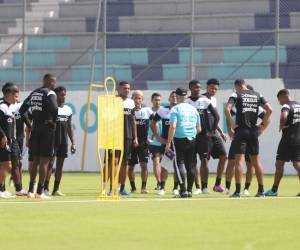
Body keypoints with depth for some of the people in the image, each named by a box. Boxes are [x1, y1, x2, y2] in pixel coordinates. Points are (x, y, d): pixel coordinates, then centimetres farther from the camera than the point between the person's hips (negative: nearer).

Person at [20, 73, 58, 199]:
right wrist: (54, 121, -11)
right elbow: (54, 108, -27)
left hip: (35, 129, 7)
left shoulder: (34, 93, 13)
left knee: (36, 160, 15)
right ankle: (40, 192, -4)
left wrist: (29, 125, 14)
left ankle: (30, 190, 16)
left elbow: (22, 110, 12)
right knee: (44, 161, -3)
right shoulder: (50, 93, -9)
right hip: (47, 129, -7)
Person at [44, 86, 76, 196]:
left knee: (60, 164, 6)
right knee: (50, 163, -9)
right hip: (52, 140, -6)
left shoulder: (68, 109, 13)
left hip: (63, 141, 6)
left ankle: (56, 189, 10)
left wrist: (73, 143, 12)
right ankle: (46, 188, -8)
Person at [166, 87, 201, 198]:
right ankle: (189, 190, 12)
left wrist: (168, 143, -15)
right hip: (192, 140, 5)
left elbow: (173, 126, -16)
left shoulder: (175, 109, -6)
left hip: (179, 139, -5)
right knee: (190, 166, 11)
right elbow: (199, 129, 16)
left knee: (179, 164, -4)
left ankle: (183, 190, -14)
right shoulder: (193, 109, 13)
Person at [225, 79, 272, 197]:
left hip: (241, 130, -4)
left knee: (239, 160, -5)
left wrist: (230, 128, -10)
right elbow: (269, 109, 6)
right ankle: (261, 190, 13)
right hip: (254, 131, 4)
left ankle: (238, 191, -12)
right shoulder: (257, 95, 11)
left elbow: (227, 109, -16)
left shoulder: (236, 94, -2)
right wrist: (263, 125, 10)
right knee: (256, 160, 12)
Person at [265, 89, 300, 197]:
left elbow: (284, 116, -32)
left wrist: (281, 125, -15)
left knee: (279, 163, 3)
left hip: (288, 139, -7)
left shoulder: (286, 106, -13)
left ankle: (274, 190, 7)